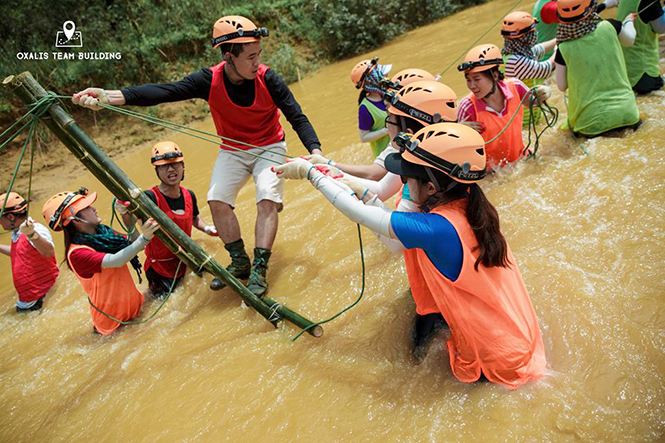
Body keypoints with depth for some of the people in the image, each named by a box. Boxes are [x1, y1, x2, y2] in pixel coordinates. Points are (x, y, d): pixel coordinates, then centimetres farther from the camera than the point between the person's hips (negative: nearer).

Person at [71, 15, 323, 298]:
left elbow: (297, 118, -20)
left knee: (268, 200, -21)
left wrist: (315, 150, -37)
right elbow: (164, 92, -28)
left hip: (269, 148, -2)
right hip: (232, 150, 2)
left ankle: (259, 269, -14)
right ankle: (239, 263, 3)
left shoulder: (267, 79, -21)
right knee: (217, 199, -13)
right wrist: (108, 96, -40)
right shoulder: (210, 80, -19)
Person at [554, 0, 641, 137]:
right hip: (626, 113, 4)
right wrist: (628, 21, 41)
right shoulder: (608, 27, -6)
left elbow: (562, 86, 0)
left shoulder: (564, 49, -12)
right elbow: (629, 40, 18)